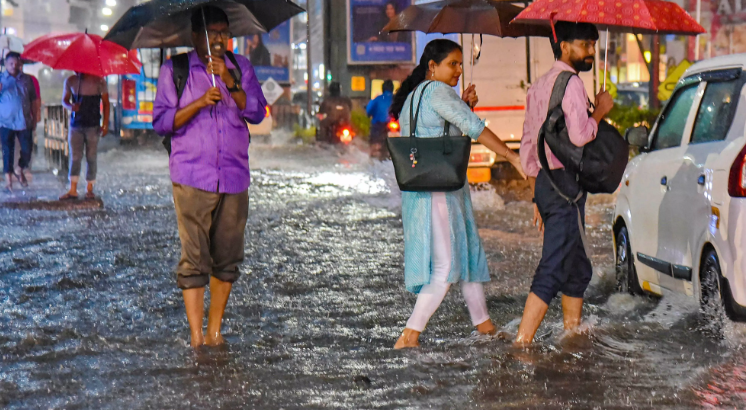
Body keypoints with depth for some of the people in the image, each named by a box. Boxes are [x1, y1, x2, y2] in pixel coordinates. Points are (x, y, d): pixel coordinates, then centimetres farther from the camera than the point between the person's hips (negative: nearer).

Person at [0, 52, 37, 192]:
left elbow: (33, 99, 14)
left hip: (24, 121, 2)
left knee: (27, 150, 3)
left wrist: (34, 117, 11)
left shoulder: (27, 80, 8)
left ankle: (22, 172, 28)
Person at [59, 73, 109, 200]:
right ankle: (73, 190, -2)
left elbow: (106, 103, 1)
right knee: (75, 157, -1)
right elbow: (64, 100, 14)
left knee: (91, 158, 2)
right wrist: (70, 106, -10)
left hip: (92, 126, -2)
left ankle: (89, 189, 12)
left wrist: (105, 124, -7)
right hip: (75, 125, 2)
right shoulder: (70, 81, 5)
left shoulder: (99, 82, -3)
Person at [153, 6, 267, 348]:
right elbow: (161, 121, -1)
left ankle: (215, 329, 16)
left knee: (228, 257, 6)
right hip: (192, 177, -3)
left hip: (234, 177, 3)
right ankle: (196, 335, -7)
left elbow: (257, 113, 1)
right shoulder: (174, 70, 5)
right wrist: (200, 102, -13)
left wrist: (230, 82, -12)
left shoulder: (241, 68, 12)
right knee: (193, 258, -8)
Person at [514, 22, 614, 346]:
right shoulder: (570, 82, -11)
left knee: (577, 269, 18)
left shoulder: (538, 86, 19)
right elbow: (579, 135, -24)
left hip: (544, 182, 10)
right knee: (553, 269, -11)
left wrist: (537, 197, 22)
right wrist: (600, 110, -6)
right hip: (565, 183, -10)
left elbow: (527, 147, 20)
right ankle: (521, 343, -15)